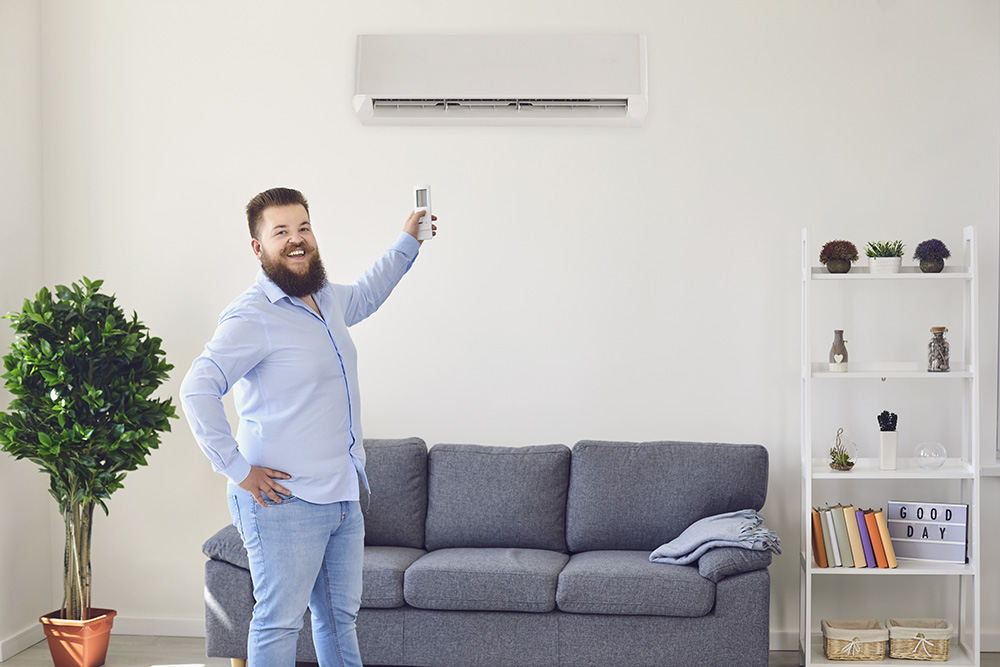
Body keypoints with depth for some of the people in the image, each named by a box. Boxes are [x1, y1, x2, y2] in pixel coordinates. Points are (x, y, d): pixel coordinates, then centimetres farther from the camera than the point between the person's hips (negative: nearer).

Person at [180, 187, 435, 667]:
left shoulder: (326, 299, 13)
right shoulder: (252, 316, -14)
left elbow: (365, 295, 38)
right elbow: (197, 391, -23)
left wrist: (407, 242, 39)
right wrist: (237, 470, -22)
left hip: (343, 497, 8)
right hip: (286, 502, -8)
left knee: (340, 616, 17)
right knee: (279, 623, -2)